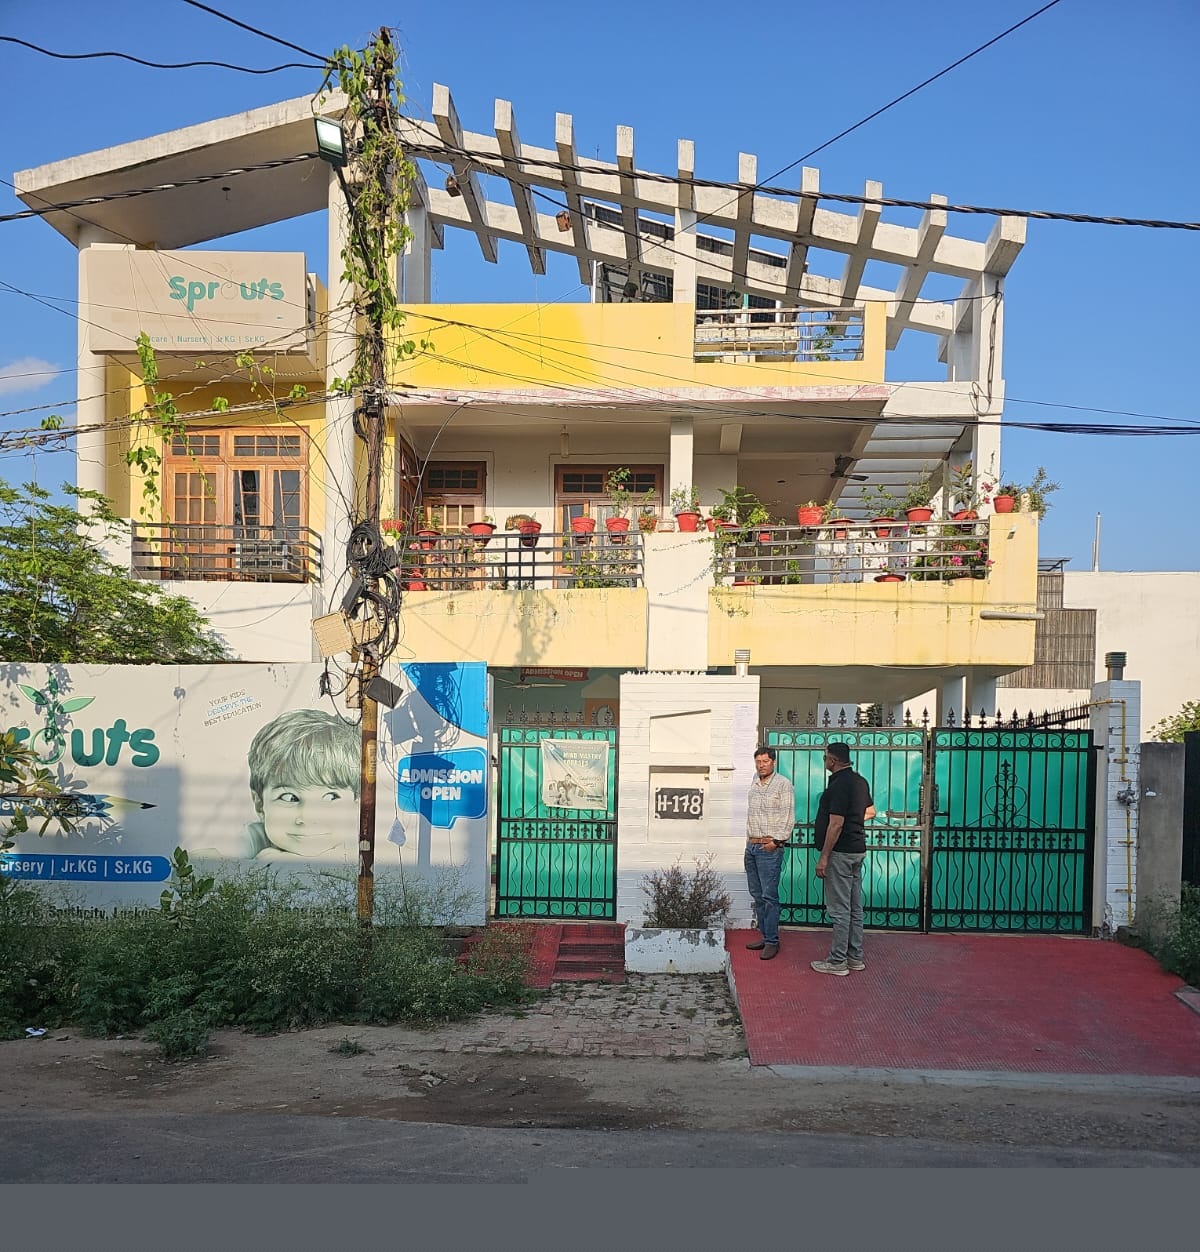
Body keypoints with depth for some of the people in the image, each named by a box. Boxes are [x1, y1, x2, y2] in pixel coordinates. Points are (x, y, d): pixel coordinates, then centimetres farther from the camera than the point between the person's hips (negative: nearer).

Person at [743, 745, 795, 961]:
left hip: (770, 848, -7)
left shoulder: (783, 784, -6)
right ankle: (764, 935, 18)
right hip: (751, 846, 7)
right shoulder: (754, 785, 14)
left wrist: (776, 840, -15)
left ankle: (772, 942, -3)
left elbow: (788, 817, -10)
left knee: (769, 896, -8)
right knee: (757, 895, 10)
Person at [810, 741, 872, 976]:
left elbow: (836, 825, -23)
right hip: (858, 850, 10)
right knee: (855, 908, 13)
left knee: (839, 909, -4)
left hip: (841, 852, -10)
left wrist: (824, 857, -19)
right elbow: (870, 810, 24)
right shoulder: (859, 781, 10)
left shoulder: (839, 785, -20)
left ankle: (837, 961, 0)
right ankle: (855, 957, 19)